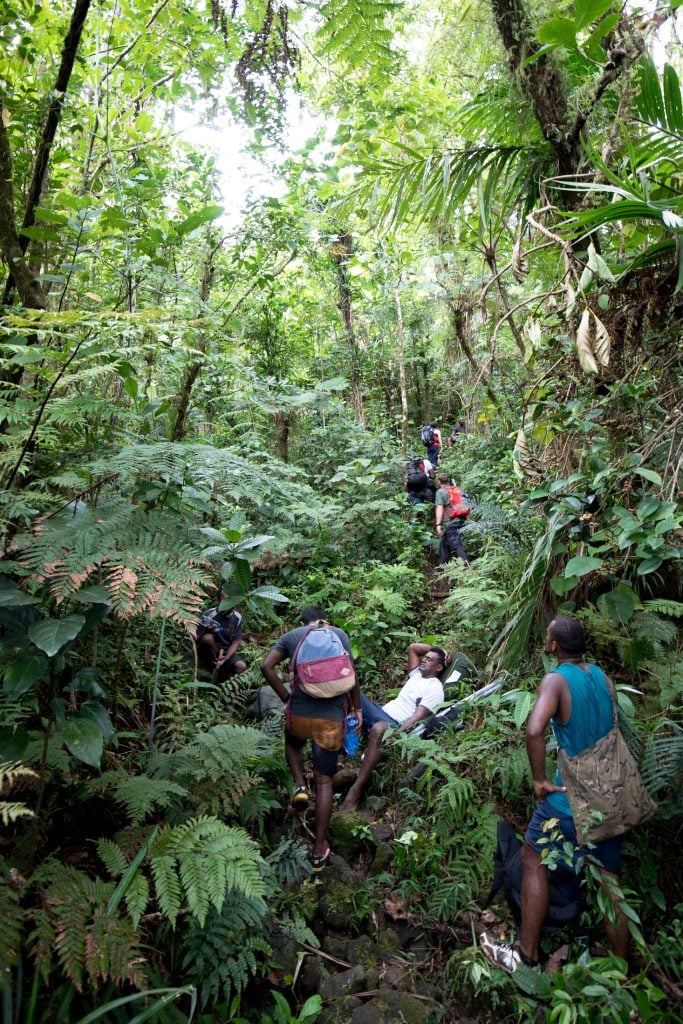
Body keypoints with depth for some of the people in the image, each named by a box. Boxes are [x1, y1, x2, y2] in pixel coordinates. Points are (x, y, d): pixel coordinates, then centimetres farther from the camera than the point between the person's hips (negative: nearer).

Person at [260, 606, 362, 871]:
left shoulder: (291, 636, 7)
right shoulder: (339, 634, 4)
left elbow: (266, 666, -4)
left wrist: (286, 699, 4)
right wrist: (357, 707, 8)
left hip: (299, 713, 1)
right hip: (332, 717, 0)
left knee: (293, 744, 36)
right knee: (324, 781, 12)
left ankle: (299, 786, 13)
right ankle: (319, 849, 16)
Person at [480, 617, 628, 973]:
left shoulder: (556, 679, -17)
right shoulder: (603, 677, 3)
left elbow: (534, 730, -32)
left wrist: (539, 780, -19)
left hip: (571, 797, -6)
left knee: (533, 863, 12)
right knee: (610, 879, 17)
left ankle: (526, 956, 20)